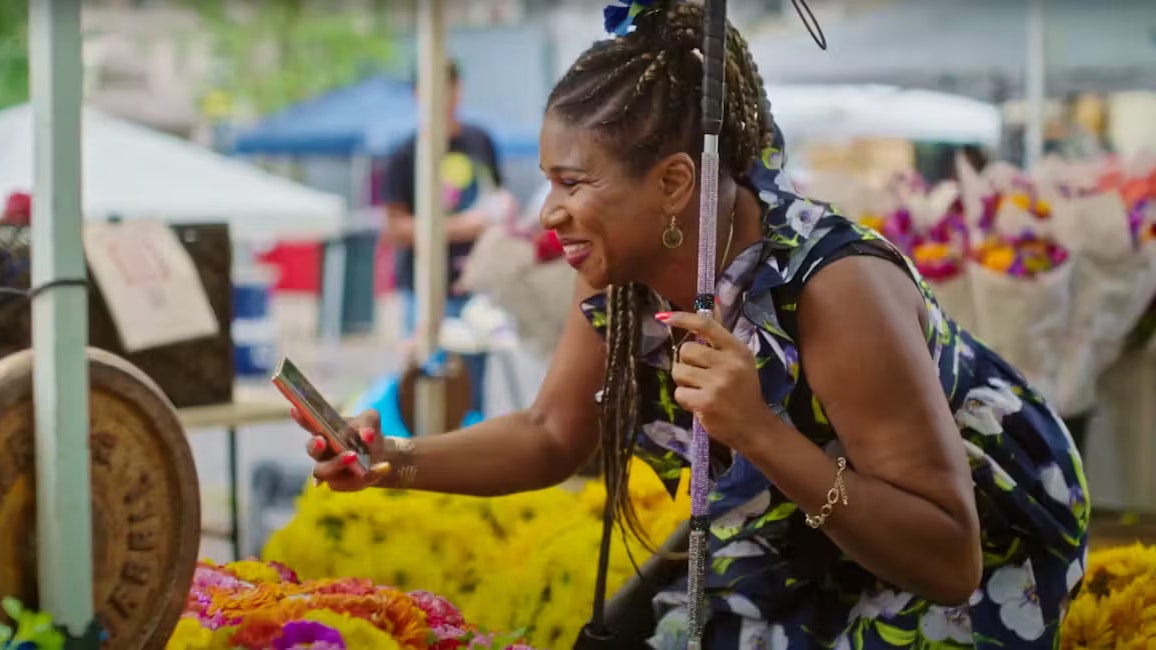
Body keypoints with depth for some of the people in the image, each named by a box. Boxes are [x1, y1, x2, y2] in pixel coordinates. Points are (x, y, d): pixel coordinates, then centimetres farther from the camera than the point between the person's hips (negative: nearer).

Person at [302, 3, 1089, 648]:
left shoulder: (836, 288, -36)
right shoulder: (624, 269, -17)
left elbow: (951, 560, -35)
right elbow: (550, 436, -1)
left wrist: (761, 433, -46)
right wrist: (399, 461, -18)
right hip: (798, 556, 6)